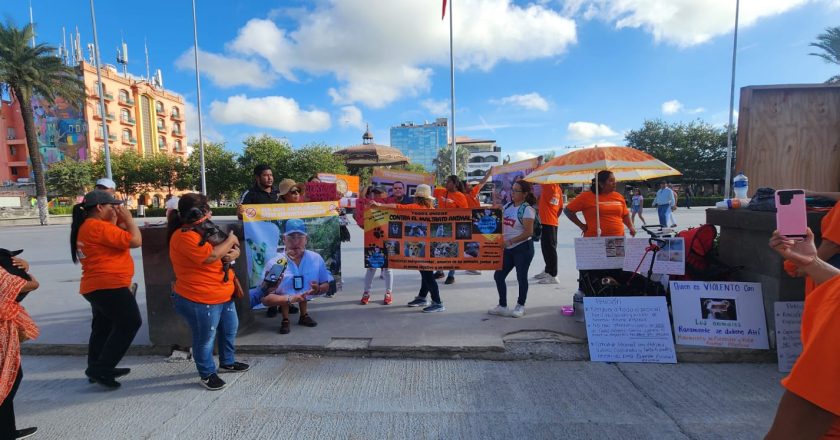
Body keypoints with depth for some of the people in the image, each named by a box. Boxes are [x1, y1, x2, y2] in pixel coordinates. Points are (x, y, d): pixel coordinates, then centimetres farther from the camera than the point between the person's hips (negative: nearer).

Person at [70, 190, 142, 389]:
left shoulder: (86, 226, 14)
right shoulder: (98, 226, -19)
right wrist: (128, 219, -9)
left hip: (97, 286, 11)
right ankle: (100, 369, 0)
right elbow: (135, 241, -21)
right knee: (129, 324, -5)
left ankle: (98, 369, 27)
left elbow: (116, 239, 18)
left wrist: (119, 221, 6)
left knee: (103, 328, 18)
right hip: (109, 286, -11)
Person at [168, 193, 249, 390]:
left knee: (230, 328, 21)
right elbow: (210, 256, -29)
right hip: (200, 300, -10)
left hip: (224, 294, 10)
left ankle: (227, 362, 41)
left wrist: (233, 253, -10)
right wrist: (230, 241, -14)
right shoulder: (184, 236, -19)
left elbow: (233, 249, 15)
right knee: (205, 338, 5)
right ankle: (207, 374, 24)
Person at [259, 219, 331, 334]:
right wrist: (290, 299, -34)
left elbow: (326, 286, 3)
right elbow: (265, 299, -18)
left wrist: (318, 289, -21)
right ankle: (285, 321, 5)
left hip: (306, 298, 2)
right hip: (284, 299, -2)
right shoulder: (274, 264, -15)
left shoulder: (316, 258, -8)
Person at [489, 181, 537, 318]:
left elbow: (528, 232, -17)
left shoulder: (527, 209, -12)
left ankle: (520, 306, 24)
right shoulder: (507, 206, 7)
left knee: (521, 277, 6)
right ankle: (502, 306, 20)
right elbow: (502, 225, 15)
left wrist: (510, 241, -21)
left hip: (523, 248, -7)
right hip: (508, 249, 7)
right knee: (498, 276, 7)